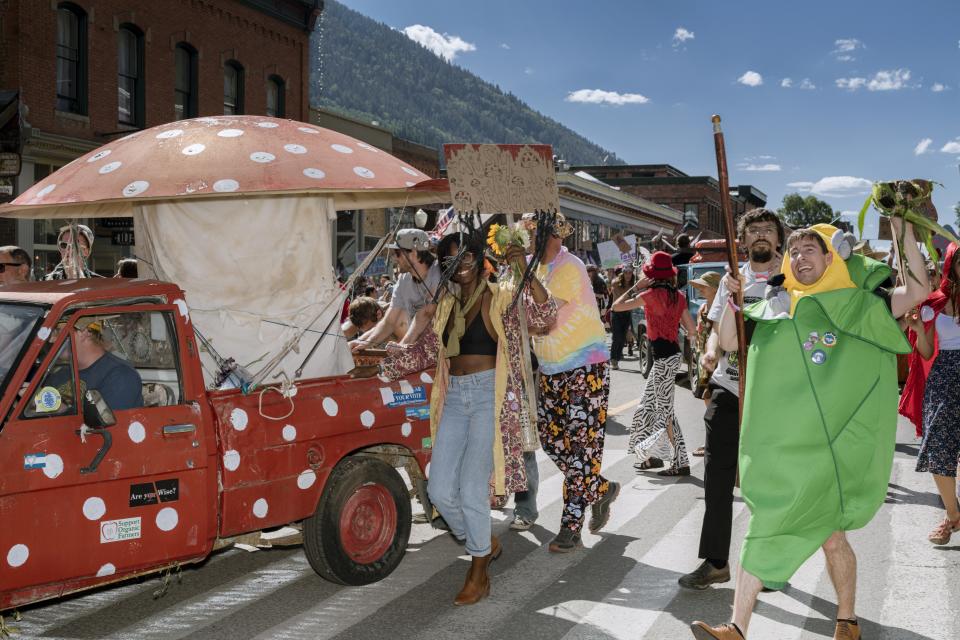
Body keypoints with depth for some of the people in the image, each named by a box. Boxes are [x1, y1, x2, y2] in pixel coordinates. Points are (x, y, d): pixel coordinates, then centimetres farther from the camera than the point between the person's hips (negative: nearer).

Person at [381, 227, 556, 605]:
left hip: (491, 396, -6)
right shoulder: (447, 305, 16)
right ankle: (485, 543, 30)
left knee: (471, 489, -9)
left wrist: (525, 273, -26)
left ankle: (478, 575, 11)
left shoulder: (503, 296, -1)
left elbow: (543, 320, -17)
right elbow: (424, 350, 20)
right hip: (455, 397, 6)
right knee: (440, 491, 3)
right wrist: (383, 365, 14)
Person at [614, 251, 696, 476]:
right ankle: (651, 455, 24)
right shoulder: (678, 296, 5)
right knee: (648, 404, 17)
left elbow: (616, 307, -5)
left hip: (663, 357, -8)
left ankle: (681, 463, -3)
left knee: (664, 410, -3)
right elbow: (692, 330, 6)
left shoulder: (650, 295, -12)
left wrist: (636, 287, 1)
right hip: (672, 353, 8)